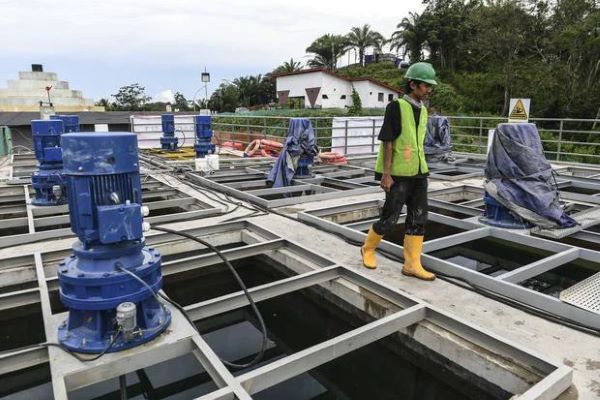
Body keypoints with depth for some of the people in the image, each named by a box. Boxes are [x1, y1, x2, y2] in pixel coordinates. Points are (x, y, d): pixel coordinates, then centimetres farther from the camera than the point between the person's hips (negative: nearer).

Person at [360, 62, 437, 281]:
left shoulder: (422, 111, 12)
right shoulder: (396, 107, -12)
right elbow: (386, 142, -16)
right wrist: (386, 173, -21)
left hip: (418, 172, 7)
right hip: (398, 174, -7)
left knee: (418, 218, 3)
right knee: (390, 218, -1)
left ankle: (412, 264, 10)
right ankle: (368, 248, 24)